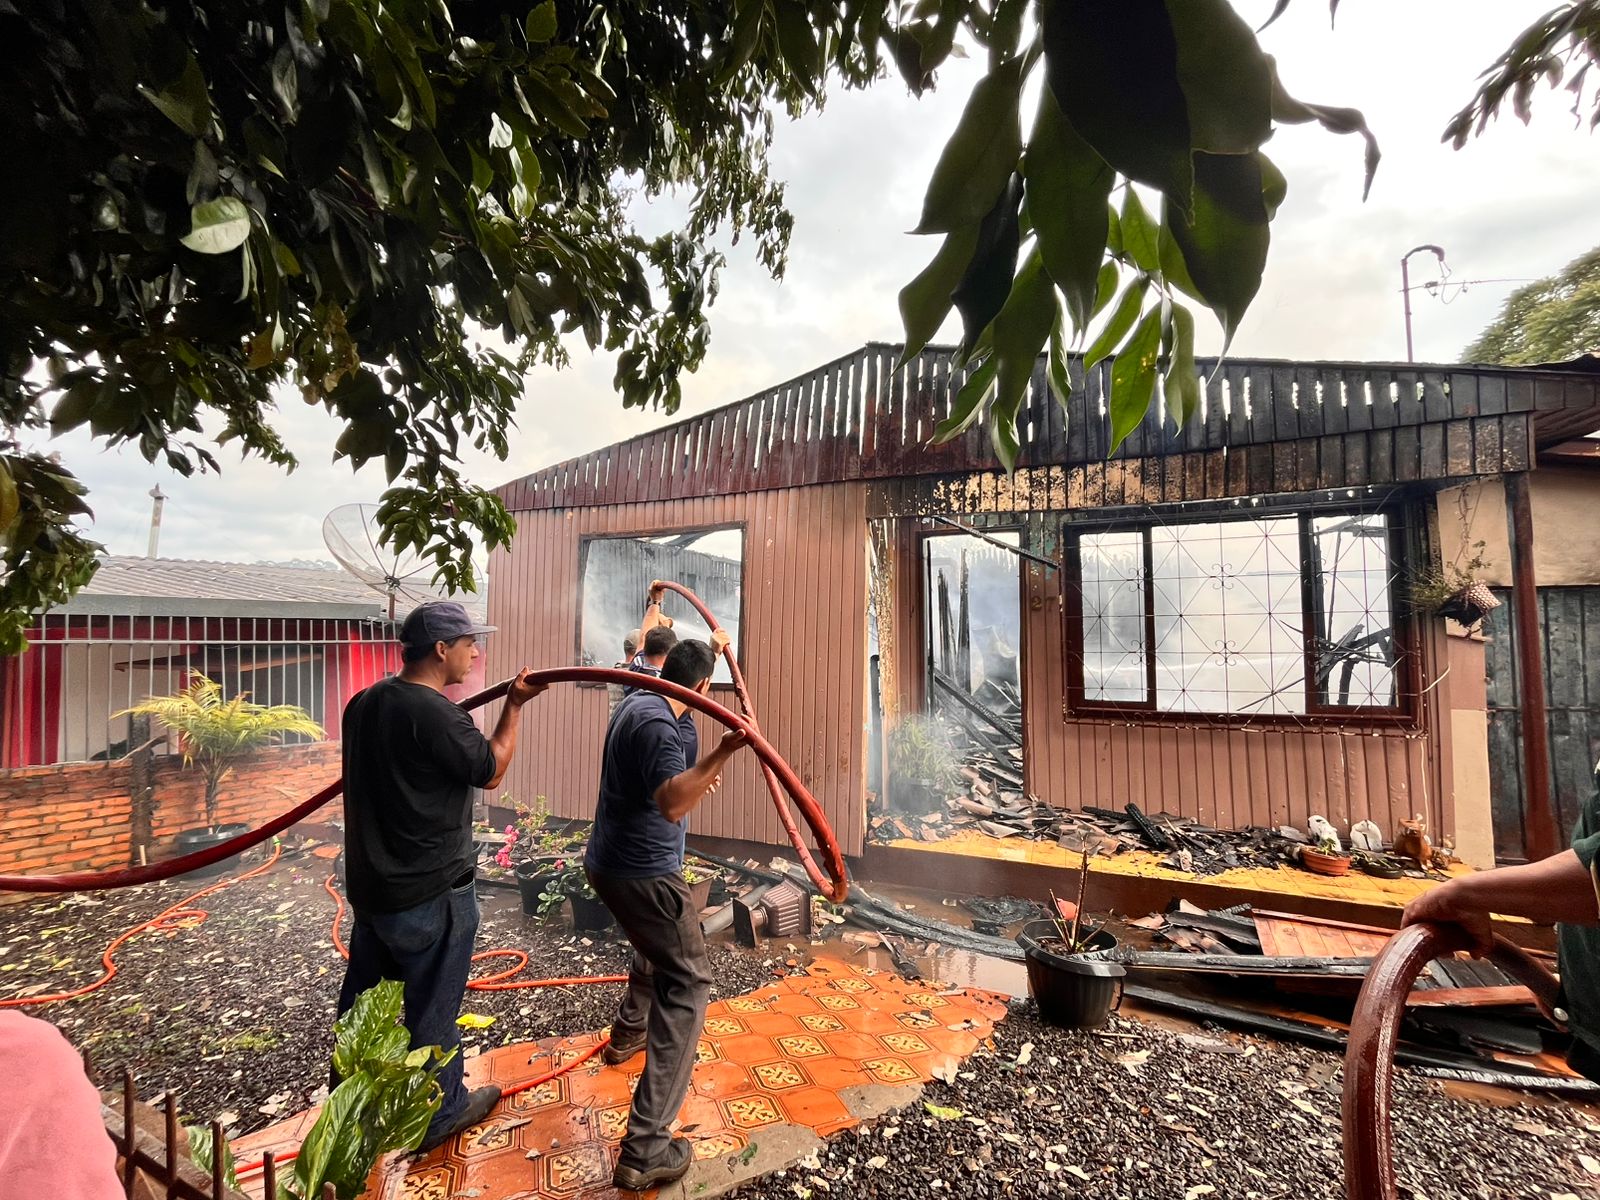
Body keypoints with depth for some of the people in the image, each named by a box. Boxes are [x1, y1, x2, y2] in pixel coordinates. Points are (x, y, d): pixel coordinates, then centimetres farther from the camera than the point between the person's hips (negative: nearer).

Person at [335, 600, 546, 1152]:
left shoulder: (363, 704, 1)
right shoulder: (435, 714, -26)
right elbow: (491, 772, -14)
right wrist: (515, 705, -8)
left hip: (370, 885, 8)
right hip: (430, 894, -8)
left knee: (361, 997, 25)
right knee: (432, 1007, 11)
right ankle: (440, 1114, 31)